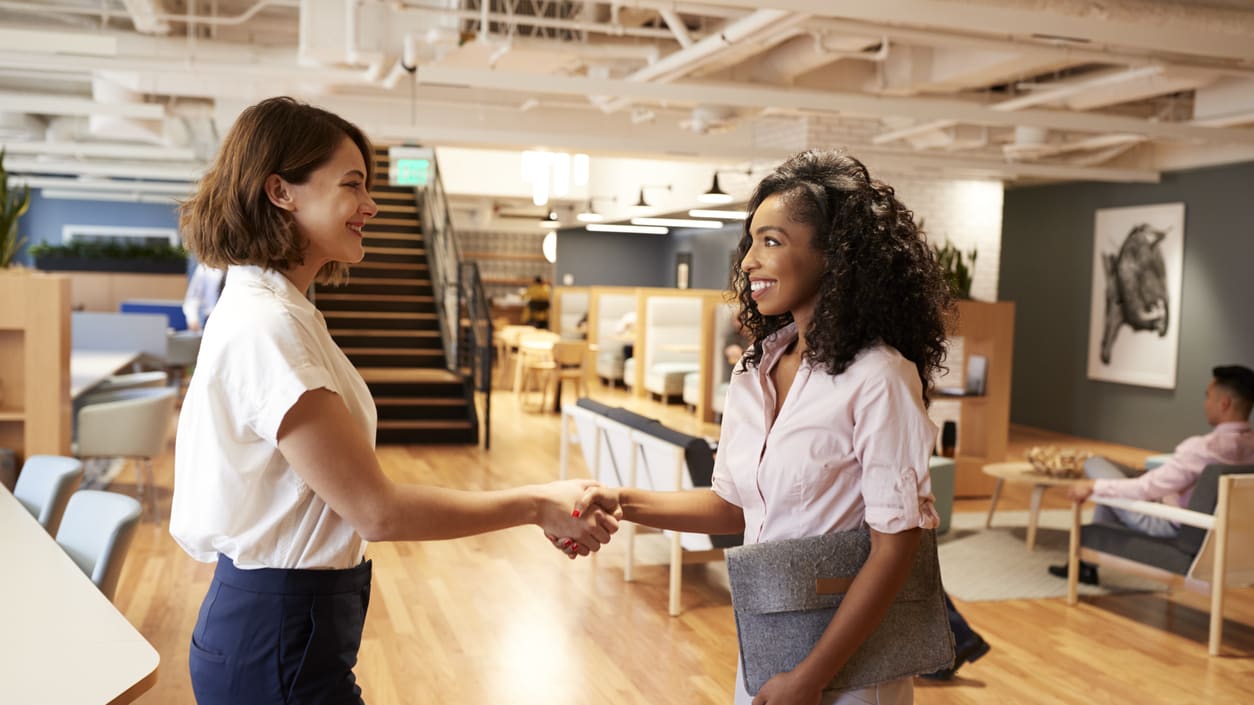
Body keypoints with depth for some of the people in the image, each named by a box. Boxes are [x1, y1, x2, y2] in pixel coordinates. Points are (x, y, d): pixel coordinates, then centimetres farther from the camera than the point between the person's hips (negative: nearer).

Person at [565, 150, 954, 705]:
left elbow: (895, 545, -19)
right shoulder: (755, 372, 2)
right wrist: (624, 504, -7)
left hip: (845, 658, -6)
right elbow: (734, 503, 7)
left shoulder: (876, 379, -19)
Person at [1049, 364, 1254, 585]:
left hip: (1169, 525, -8)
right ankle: (1089, 559, 27)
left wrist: (1093, 486, -16)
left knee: (1095, 464, 2)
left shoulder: (1203, 448, -30)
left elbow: (1147, 488, -27)